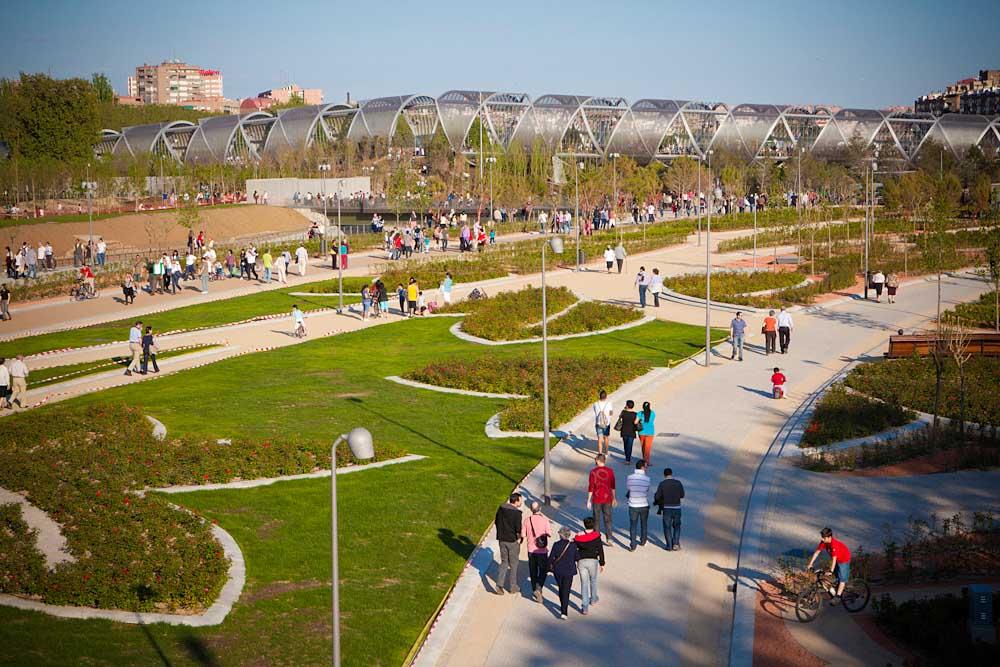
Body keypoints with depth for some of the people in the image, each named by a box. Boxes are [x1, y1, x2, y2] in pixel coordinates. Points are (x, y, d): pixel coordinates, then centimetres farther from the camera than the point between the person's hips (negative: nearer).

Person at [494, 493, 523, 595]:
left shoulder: (501, 508, -1)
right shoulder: (517, 513, -20)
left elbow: (496, 522, 8)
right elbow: (518, 529, -20)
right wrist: (519, 538, -1)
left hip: (502, 539, 5)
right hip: (513, 541, -5)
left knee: (504, 562, 16)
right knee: (513, 564, 11)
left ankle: (499, 585, 4)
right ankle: (512, 587, 20)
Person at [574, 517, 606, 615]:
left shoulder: (578, 537, -1)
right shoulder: (596, 537, -6)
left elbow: (574, 550, 5)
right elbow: (601, 551, -3)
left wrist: (575, 562, 17)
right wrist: (602, 564, 6)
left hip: (581, 561, 1)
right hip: (593, 561, -1)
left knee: (584, 583, 4)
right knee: (593, 580, 24)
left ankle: (585, 607, -1)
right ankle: (593, 599, 42)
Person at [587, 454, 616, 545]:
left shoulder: (593, 472, -12)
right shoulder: (610, 471, -4)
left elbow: (590, 487, -10)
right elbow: (613, 486, 3)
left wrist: (589, 500, -3)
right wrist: (614, 498, 16)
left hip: (596, 499, -2)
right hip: (607, 499, 2)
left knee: (596, 519, 13)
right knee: (607, 519, 8)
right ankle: (609, 540, 4)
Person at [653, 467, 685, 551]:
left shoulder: (662, 484, -9)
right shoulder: (678, 483, -3)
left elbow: (657, 497, -8)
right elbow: (682, 495, 4)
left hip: (667, 508, -2)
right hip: (677, 508, 2)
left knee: (667, 527, 11)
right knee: (676, 526, 18)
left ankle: (669, 546, 11)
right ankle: (676, 544, 8)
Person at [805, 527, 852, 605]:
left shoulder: (834, 544, -38)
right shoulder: (823, 542, -17)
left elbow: (834, 559, -39)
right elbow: (817, 552, -12)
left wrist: (831, 571, -42)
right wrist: (810, 564, -14)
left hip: (844, 559, -8)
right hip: (837, 560, 8)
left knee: (842, 578, -3)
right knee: (836, 577, 17)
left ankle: (837, 596, -2)